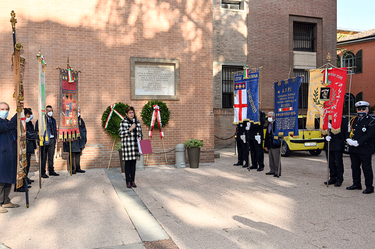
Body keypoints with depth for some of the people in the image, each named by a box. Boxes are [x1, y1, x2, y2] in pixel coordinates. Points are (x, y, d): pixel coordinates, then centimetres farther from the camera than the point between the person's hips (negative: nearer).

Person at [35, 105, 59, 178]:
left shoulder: (53, 120, 15)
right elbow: (37, 130, -5)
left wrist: (55, 138, 12)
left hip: (52, 140, 6)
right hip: (45, 140, -5)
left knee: (51, 157, 11)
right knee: (43, 157, -1)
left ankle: (51, 171, 19)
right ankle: (42, 173, 6)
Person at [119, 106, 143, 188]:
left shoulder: (137, 122, 8)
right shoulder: (123, 122, -6)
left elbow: (140, 133, 14)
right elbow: (121, 134, -14)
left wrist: (140, 137, -7)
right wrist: (130, 129, -21)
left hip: (135, 146, 4)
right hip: (126, 145, -4)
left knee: (133, 163, 8)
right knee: (127, 164, 2)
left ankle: (133, 181, 15)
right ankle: (128, 181, 11)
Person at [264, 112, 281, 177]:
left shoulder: (276, 123, -9)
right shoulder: (269, 124, 16)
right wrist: (266, 145, 16)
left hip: (275, 145, -8)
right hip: (269, 145, 8)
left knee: (276, 159, -4)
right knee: (271, 159, 13)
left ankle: (278, 172, 3)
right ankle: (272, 170, 22)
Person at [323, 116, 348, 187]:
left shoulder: (343, 119, -2)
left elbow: (342, 131, -11)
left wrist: (331, 127, -22)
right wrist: (326, 136, -5)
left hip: (338, 145, -5)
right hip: (329, 144, 5)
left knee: (338, 163, -1)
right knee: (330, 162, 8)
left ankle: (339, 180, 10)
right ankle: (332, 178, 19)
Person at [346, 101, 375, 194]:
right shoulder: (353, 120, 15)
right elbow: (349, 131, 17)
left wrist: (358, 142, -21)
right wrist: (349, 140, -2)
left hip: (365, 150, -6)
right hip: (353, 149, 6)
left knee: (366, 168, -1)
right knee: (355, 167, 14)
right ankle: (356, 184, 26)